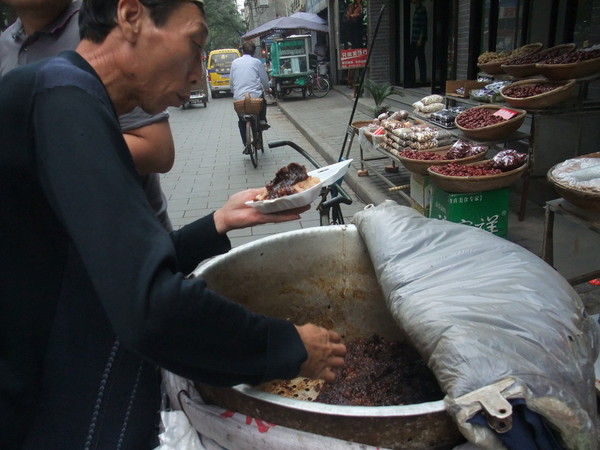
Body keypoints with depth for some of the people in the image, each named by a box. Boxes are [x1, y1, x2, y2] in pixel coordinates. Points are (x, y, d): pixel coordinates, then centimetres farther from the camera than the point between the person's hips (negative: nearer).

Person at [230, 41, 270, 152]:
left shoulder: (235, 62, 10)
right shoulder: (257, 62, 3)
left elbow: (231, 81, 12)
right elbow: (265, 80, 7)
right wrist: (266, 89, 28)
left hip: (239, 98, 2)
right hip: (255, 96, -2)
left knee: (241, 121, 18)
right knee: (263, 101, 34)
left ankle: (246, 145, 9)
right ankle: (262, 121, 17)